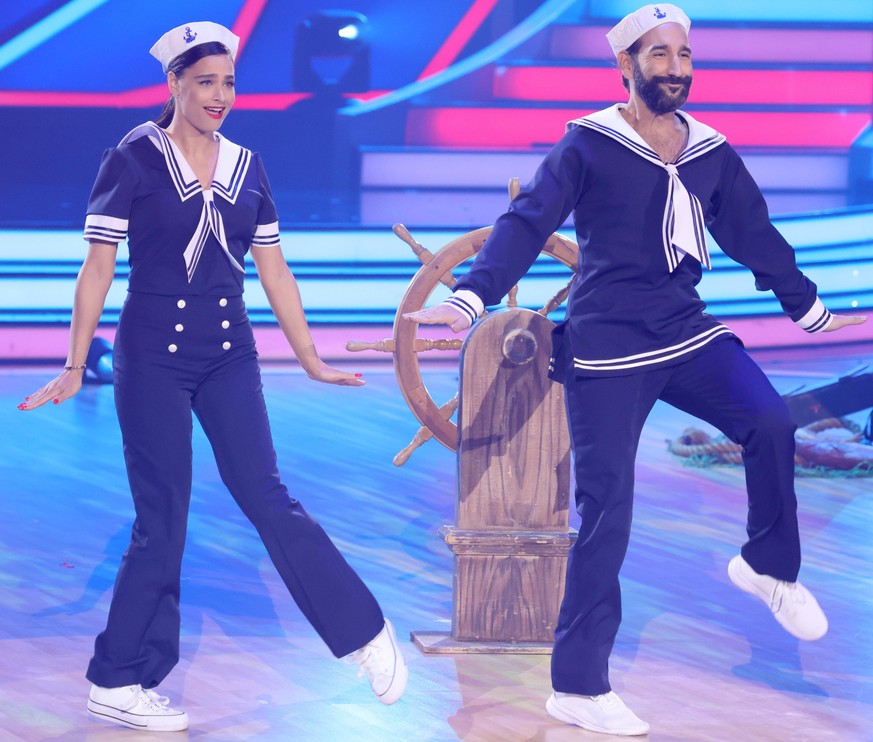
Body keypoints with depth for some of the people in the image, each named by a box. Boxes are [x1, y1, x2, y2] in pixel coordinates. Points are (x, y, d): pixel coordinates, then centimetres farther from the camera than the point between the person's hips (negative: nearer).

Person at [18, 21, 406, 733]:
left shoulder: (247, 168, 7)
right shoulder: (133, 161, -5)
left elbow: (275, 272, 12)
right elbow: (98, 268, -4)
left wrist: (313, 360, 12)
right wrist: (75, 367, -6)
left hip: (229, 358, 3)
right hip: (153, 357, -3)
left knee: (267, 499, -5)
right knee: (162, 521, -1)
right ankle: (118, 682, 12)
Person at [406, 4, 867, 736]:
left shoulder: (712, 153, 8)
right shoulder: (589, 146, -6)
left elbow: (754, 235, 19)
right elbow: (527, 223, -11)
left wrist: (811, 308, 27)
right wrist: (470, 297, -24)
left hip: (686, 332, 4)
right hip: (607, 349, -4)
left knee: (771, 422, -20)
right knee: (606, 512, -5)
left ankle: (769, 566, 6)